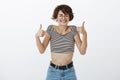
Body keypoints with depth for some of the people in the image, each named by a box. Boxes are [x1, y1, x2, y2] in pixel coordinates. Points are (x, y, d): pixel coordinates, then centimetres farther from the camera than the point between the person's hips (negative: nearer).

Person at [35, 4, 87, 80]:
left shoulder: (73, 29, -6)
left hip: (69, 72, 0)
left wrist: (84, 34, -25)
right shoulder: (51, 29, -7)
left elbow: (83, 51, -12)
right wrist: (37, 36, -26)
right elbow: (42, 50, -9)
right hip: (53, 71, 0)